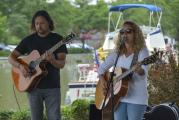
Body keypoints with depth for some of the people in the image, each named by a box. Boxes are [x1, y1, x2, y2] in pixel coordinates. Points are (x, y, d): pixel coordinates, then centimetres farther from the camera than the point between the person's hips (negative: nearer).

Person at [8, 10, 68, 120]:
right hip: (33, 86, 2)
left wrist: (52, 60, -29)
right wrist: (20, 66, -13)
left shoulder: (58, 39, -1)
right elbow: (11, 57, 7)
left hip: (52, 87, -2)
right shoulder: (29, 40, 6)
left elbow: (62, 64, -7)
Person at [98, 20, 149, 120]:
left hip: (136, 99, -5)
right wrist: (102, 80, -1)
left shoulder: (142, 52, -4)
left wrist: (139, 70, -43)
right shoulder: (117, 53, 12)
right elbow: (102, 68, 18)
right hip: (119, 97, 5)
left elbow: (144, 72, -20)